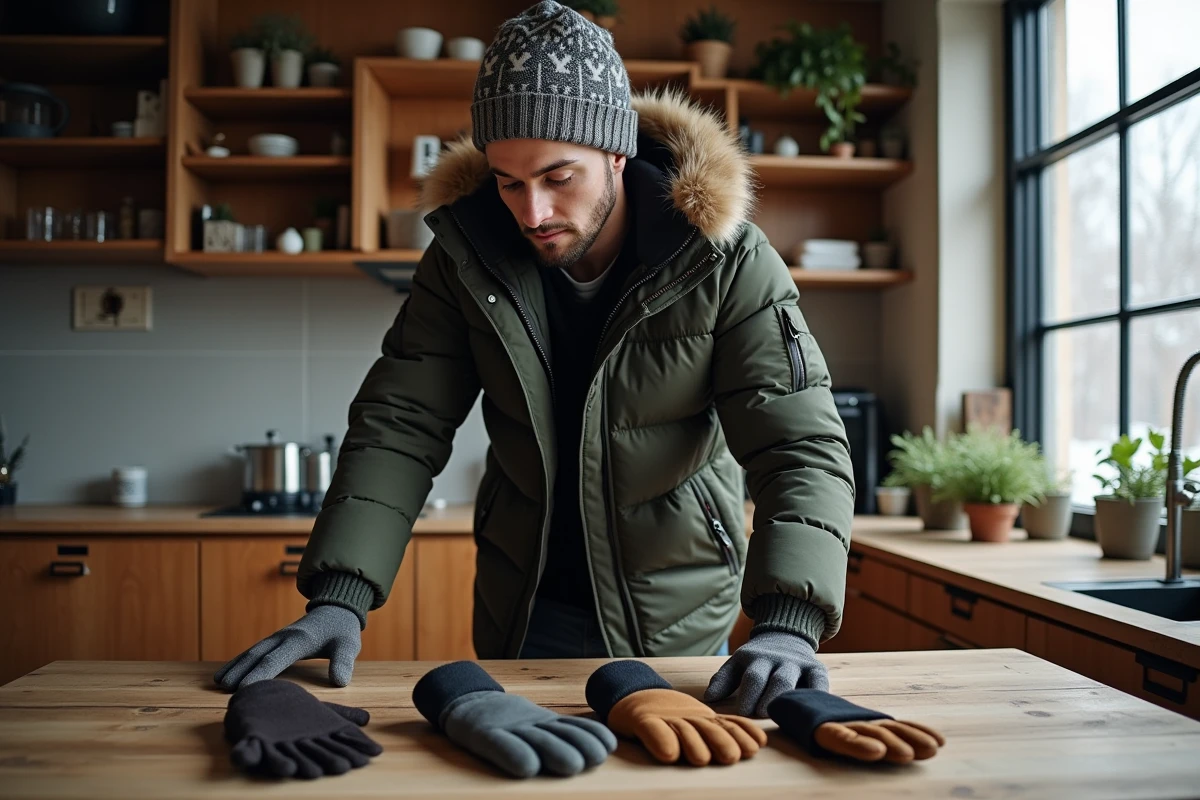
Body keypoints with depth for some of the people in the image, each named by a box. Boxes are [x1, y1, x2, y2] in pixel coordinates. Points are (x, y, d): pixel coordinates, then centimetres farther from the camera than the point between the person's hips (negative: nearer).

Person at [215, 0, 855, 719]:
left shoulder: (726, 261, -19)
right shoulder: (465, 254, -11)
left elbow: (802, 444, -23)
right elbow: (399, 427, -11)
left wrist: (788, 625, -39)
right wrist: (341, 597, -23)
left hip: (679, 627, -2)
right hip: (523, 620, 2)